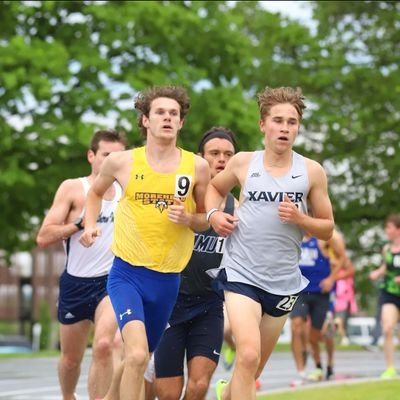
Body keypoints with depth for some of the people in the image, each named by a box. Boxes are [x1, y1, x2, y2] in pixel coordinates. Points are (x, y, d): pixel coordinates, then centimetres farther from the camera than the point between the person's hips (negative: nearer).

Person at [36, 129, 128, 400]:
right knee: (71, 358, 14)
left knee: (104, 345, -25)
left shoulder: (126, 191, 6)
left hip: (111, 280, 0)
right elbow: (43, 238, -11)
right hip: (76, 283, 0)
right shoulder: (73, 189, -4)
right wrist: (81, 222, -20)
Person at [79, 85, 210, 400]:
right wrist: (90, 225, 1)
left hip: (168, 279, 3)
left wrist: (188, 218, -12)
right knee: (137, 354, -24)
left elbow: (205, 220, 10)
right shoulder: (122, 162, -3)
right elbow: (95, 192, 18)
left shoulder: (197, 166, -1)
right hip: (127, 273, -3)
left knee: (139, 360, 17)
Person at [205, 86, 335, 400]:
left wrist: (299, 218, -14)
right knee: (248, 355, -23)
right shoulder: (243, 163, 0)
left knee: (254, 368, 16)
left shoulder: (312, 172, 0)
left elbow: (327, 229, 5)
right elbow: (214, 187, 20)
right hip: (242, 275, -2)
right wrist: (214, 214, 0)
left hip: (284, 282, 2)